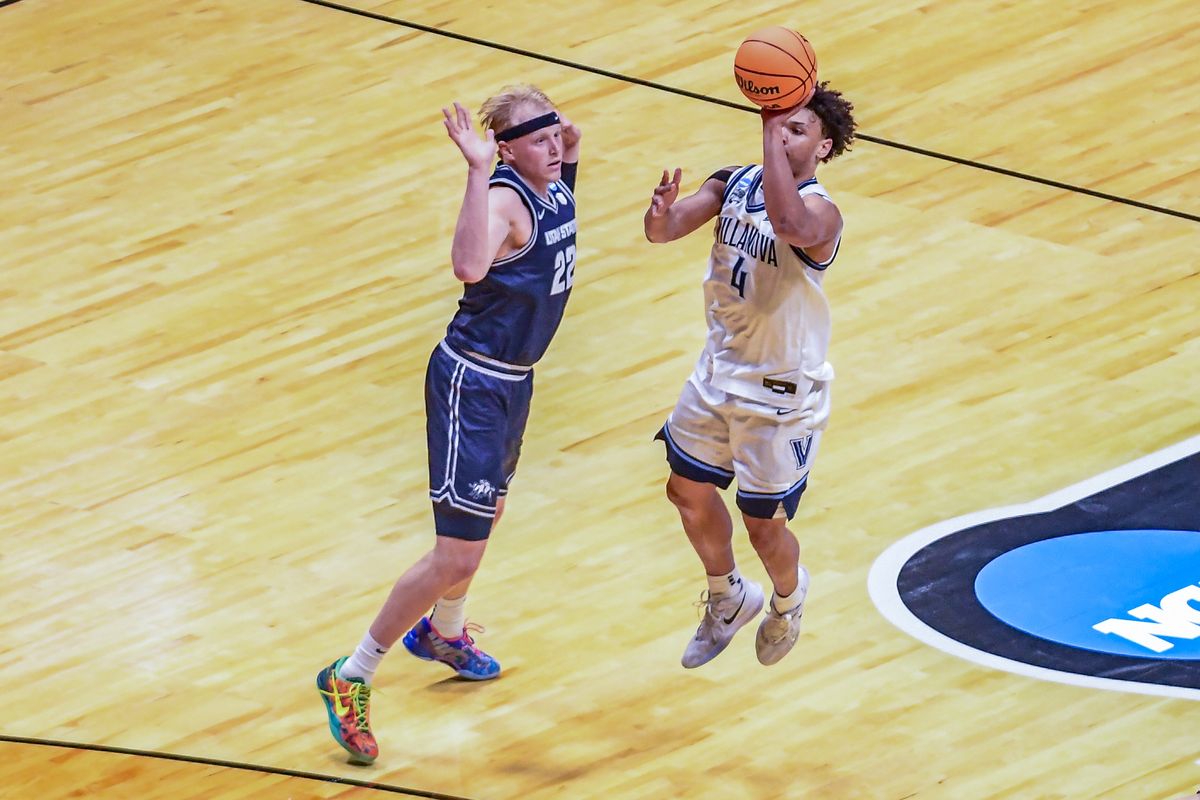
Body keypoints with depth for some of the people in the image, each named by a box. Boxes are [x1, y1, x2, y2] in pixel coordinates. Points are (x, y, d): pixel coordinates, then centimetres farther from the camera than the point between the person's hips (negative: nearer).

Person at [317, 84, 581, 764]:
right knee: (457, 556, -9)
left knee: (487, 514, 30)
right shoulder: (503, 200, -26)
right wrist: (478, 169, -51)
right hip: (472, 383, -10)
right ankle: (351, 680, 3)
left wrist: (571, 152, 11)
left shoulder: (552, 186, 1)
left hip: (514, 377, 10)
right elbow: (470, 266, -50)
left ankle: (441, 632, 57)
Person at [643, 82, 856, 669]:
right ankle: (729, 600, 42)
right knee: (688, 490, 17)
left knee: (764, 527, 6)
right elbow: (665, 230, -13)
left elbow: (788, 223, -51)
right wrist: (661, 213, -38)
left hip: (780, 394, -6)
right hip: (719, 370, 6)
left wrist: (773, 132, -47)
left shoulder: (819, 213, -26)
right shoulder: (733, 184, -5)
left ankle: (788, 598, 40)